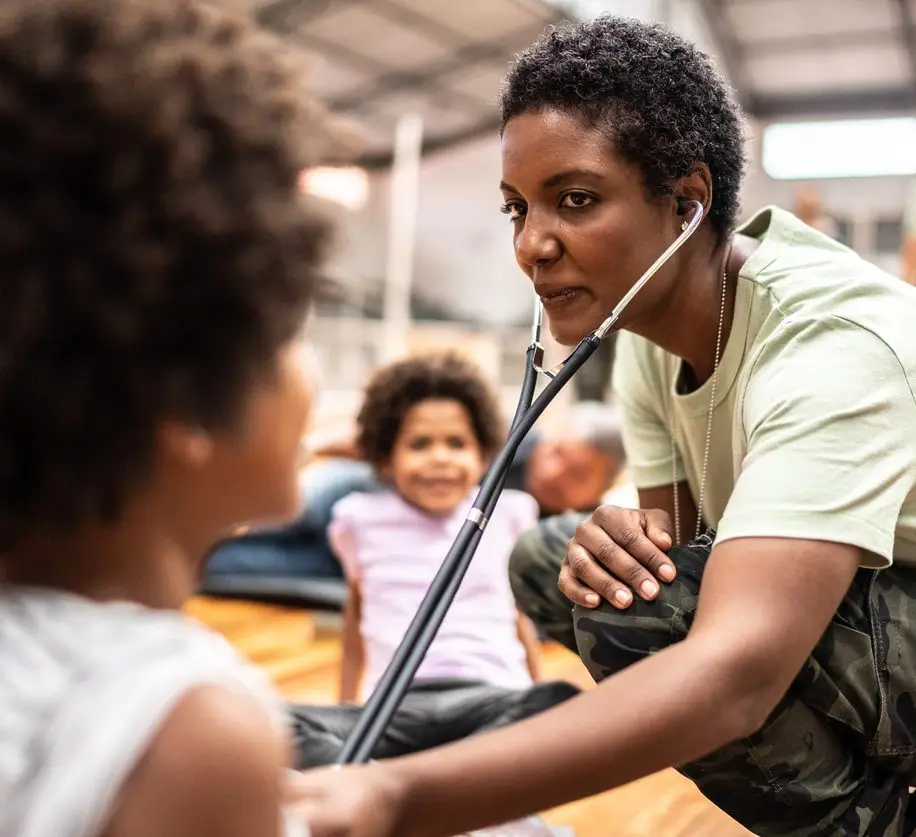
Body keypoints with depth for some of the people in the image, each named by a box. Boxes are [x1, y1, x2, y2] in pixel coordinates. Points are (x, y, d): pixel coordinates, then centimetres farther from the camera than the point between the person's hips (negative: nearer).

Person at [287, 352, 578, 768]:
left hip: (492, 698, 0)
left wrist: (541, 716, 21)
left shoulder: (506, 515, 11)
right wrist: (346, 710, 26)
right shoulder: (364, 520, 12)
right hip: (397, 707, 0)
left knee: (563, 703, -36)